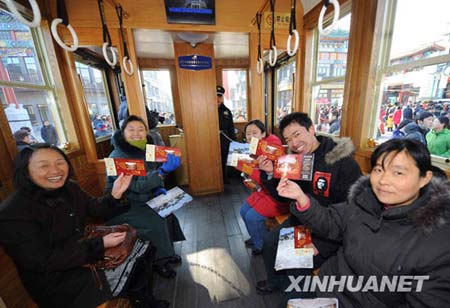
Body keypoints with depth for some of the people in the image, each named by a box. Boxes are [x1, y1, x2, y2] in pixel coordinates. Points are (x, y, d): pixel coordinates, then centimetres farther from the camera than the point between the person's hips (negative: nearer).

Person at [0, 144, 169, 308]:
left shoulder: (69, 188, -1)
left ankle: (139, 294, 23)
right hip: (56, 279, -7)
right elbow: (43, 261, -24)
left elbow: (96, 210, 2)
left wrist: (115, 195, -18)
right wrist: (100, 245, -26)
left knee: (142, 241, 4)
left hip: (84, 248, 7)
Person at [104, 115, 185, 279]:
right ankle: (159, 261, 6)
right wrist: (163, 171, -43)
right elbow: (137, 186, -30)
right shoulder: (117, 157, -22)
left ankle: (166, 252, 18)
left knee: (167, 214, -7)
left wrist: (159, 188, -8)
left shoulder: (147, 150, -2)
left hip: (143, 202, 6)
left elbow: (151, 176, 12)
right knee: (156, 222, -20)